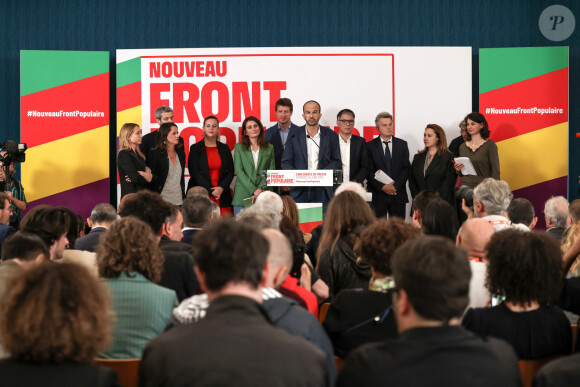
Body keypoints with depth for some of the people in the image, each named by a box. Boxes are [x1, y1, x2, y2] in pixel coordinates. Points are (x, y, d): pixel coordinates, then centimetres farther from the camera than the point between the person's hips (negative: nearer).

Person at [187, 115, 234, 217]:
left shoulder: (224, 148, 14)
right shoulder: (195, 148, 5)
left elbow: (230, 171, 10)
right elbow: (195, 173, -2)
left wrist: (221, 188, -7)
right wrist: (211, 190, -9)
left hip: (222, 196, 2)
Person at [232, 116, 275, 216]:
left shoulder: (269, 148, 13)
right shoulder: (239, 147, 8)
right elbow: (239, 171, -1)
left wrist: (261, 189, -9)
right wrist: (254, 190, -11)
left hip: (263, 196, 1)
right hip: (243, 195, -1)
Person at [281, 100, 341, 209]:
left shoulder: (331, 136, 9)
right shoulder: (294, 136, 8)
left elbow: (337, 162, 10)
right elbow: (286, 163, 8)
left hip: (322, 191, 0)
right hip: (299, 191, 0)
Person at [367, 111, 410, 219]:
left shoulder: (402, 144, 10)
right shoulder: (370, 146, 4)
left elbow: (406, 168, 4)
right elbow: (369, 172, -1)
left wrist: (396, 186, -9)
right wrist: (382, 187, -12)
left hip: (398, 195, 2)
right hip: (378, 195, -1)